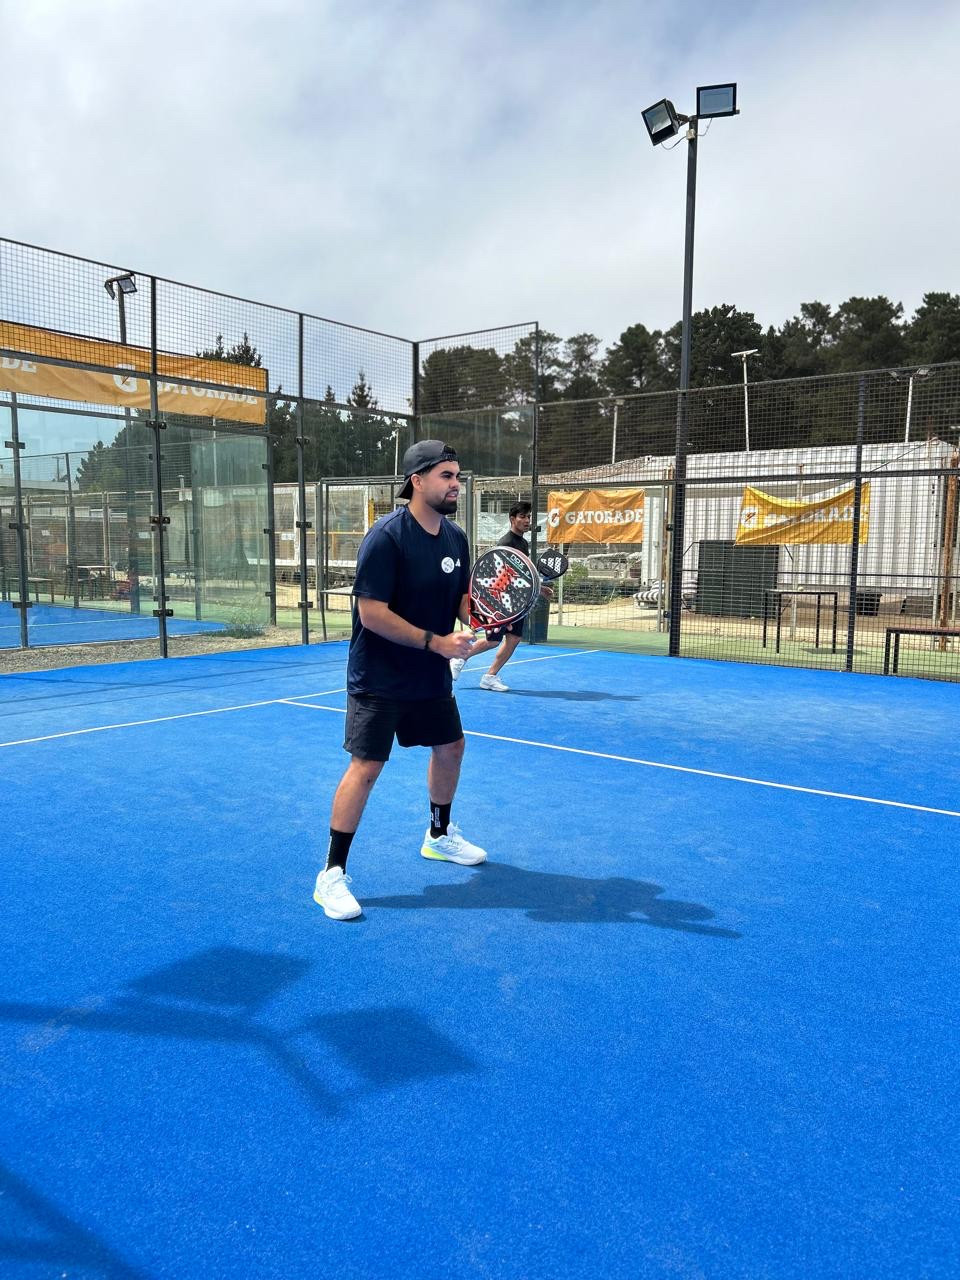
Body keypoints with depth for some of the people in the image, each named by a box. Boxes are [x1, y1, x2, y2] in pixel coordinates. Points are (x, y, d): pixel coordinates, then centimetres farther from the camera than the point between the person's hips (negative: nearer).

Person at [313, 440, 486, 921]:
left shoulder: (456, 537, 2)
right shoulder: (386, 537, -21)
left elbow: (461, 597, 12)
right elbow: (371, 614, -25)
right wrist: (436, 642, -26)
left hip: (432, 675, 8)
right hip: (379, 678, -8)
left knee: (451, 747, 19)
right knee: (366, 766, -9)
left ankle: (439, 836, 43)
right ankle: (332, 875, 3)